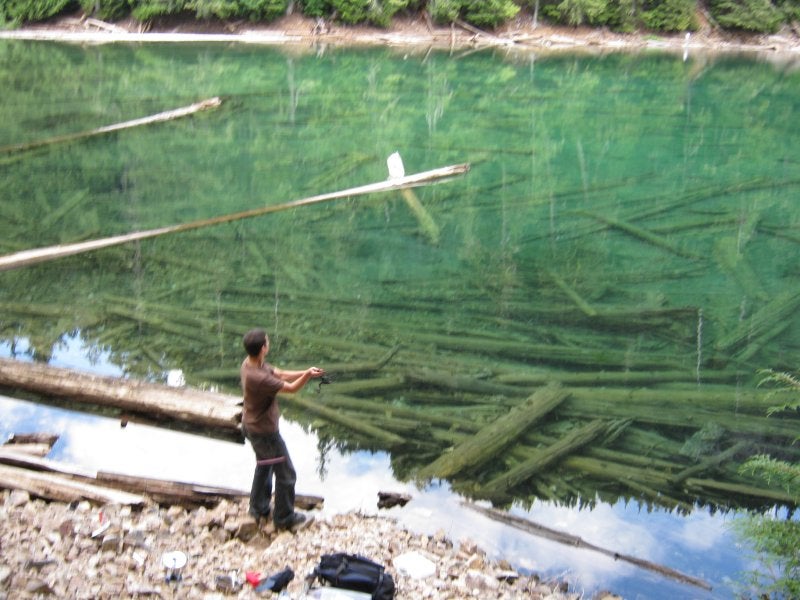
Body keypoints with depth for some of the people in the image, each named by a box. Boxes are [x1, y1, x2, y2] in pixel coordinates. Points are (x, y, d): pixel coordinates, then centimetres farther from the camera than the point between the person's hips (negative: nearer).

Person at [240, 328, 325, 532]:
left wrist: (305, 373, -9)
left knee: (264, 467, 28)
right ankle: (284, 519, 21)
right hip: (264, 431, -10)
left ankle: (259, 509, 43)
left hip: (252, 426, 10)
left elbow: (280, 374, 0)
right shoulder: (258, 377, -35)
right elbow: (291, 388, -25)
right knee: (286, 474, 6)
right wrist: (308, 375, -30)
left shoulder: (250, 362, -6)